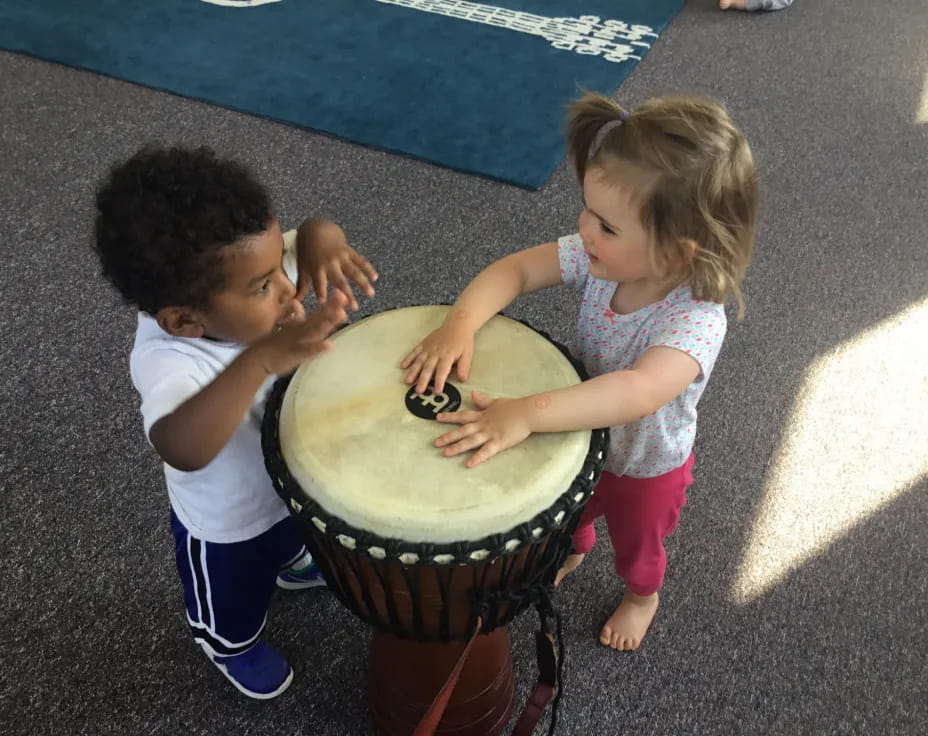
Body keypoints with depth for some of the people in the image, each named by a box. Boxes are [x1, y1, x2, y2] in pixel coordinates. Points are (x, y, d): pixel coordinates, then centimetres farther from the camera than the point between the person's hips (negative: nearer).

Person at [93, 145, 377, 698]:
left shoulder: (248, 283, -27)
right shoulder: (167, 360, -45)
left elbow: (311, 234, -15)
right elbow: (184, 449, -62)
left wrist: (321, 243, -38)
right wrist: (262, 360, -73)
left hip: (295, 478, 5)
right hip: (228, 524, -5)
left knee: (296, 538, 40)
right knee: (233, 608, 30)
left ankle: (293, 565, 75)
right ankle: (233, 647, 64)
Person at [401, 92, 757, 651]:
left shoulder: (696, 319, -42)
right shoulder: (604, 255, -26)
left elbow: (641, 392, -57)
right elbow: (517, 268, -24)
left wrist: (526, 415, -64)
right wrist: (461, 323, -42)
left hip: (646, 466, -4)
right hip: (583, 438, 4)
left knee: (636, 543, 29)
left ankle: (642, 595, 64)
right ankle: (573, 551, 70)